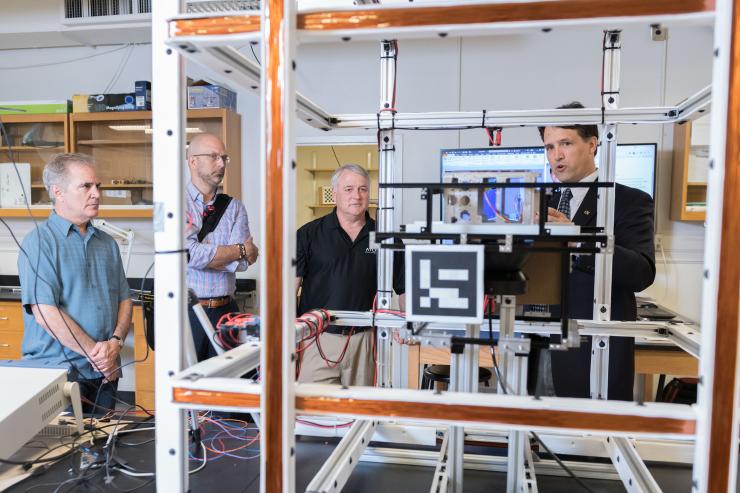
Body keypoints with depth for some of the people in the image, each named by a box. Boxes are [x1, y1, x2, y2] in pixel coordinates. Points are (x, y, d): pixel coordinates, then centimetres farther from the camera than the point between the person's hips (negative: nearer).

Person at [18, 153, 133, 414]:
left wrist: (115, 343, -7)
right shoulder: (39, 242, -8)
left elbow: (124, 299, 10)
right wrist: (95, 352, -14)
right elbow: (45, 312, -16)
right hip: (57, 372, -5)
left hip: (106, 373, 6)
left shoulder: (107, 243, 12)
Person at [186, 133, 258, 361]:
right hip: (186, 311, -3)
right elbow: (192, 256, -16)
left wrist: (205, 253, -11)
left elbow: (242, 263, -5)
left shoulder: (234, 208, 8)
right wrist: (241, 250, -5)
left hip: (225, 311, 3)